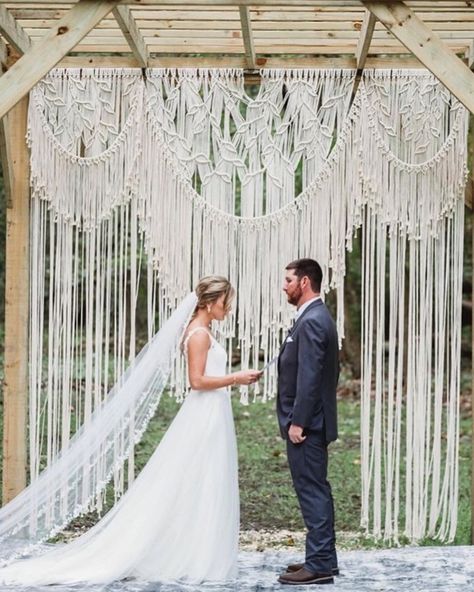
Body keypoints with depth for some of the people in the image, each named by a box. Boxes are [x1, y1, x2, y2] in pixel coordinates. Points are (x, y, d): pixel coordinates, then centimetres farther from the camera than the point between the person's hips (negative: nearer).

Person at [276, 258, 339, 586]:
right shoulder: (318, 317, 15)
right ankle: (323, 558, 22)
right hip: (312, 422, 11)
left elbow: (309, 377, -22)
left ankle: (319, 565, -2)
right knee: (316, 491, 15)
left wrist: (297, 422, -20)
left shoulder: (311, 321, -17)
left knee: (312, 491, -6)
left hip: (306, 424, -11)